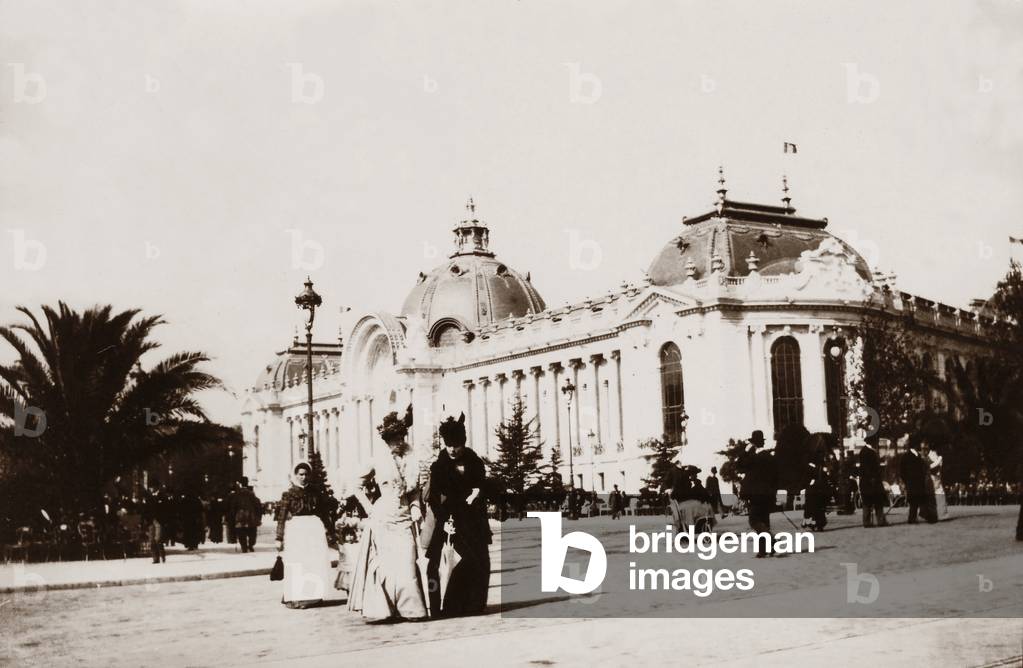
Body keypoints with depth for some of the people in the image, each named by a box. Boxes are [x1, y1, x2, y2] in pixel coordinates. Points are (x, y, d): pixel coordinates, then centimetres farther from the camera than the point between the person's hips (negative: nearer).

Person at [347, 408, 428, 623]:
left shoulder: (411, 460, 8)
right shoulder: (378, 460, 0)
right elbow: (356, 486, 9)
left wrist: (415, 506, 2)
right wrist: (369, 507, 0)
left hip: (404, 518, 2)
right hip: (382, 518, -2)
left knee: (406, 564, -5)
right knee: (384, 564, -2)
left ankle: (409, 608, 1)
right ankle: (381, 610, 5)